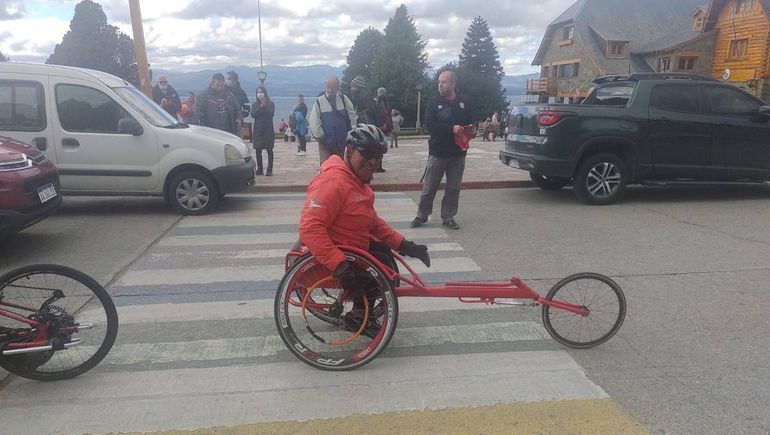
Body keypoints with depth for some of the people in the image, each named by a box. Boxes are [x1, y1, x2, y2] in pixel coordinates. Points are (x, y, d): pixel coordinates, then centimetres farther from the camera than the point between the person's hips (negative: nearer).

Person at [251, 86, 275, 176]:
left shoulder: (271, 103, 5)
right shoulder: (255, 104, 12)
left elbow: (271, 114, -10)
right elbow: (253, 114, -5)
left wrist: (265, 106, -14)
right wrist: (261, 106, -11)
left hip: (268, 129, -2)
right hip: (258, 129, 3)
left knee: (269, 149, -4)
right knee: (258, 150, 2)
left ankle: (269, 169, -2)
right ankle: (259, 169, 9)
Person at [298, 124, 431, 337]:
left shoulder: (357, 179, 9)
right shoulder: (332, 182, -26)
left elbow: (373, 221, 14)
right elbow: (309, 228, -35)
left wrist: (403, 244, 5)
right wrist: (340, 265, -38)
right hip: (340, 255, -10)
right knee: (385, 269, -13)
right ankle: (358, 317, 5)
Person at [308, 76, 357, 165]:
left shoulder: (344, 99, -1)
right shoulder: (319, 101, -6)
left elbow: (352, 116, 3)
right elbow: (314, 122, -7)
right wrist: (321, 136, -9)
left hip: (342, 141, 2)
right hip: (326, 142, -2)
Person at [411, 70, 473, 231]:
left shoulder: (464, 103, 6)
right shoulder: (434, 102, -1)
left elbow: (471, 124, 13)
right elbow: (429, 125, -12)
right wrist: (451, 128, -21)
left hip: (458, 153, 3)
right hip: (438, 152, -2)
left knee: (453, 188, 8)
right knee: (429, 187, 1)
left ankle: (448, 216, 19)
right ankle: (422, 215, 14)